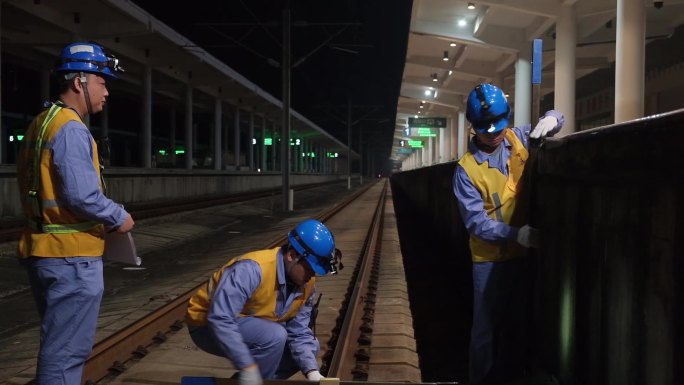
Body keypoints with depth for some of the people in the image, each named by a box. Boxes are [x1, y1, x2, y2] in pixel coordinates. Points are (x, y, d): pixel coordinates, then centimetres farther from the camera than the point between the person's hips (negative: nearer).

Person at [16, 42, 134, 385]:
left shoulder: (42, 123, 15)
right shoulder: (71, 128, -16)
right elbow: (81, 195, -25)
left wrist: (102, 220, 14)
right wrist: (118, 218, -9)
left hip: (45, 249, 10)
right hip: (71, 255, -10)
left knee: (57, 344, 21)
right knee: (67, 350, -1)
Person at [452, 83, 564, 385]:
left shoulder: (518, 139, -2)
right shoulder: (467, 169, -15)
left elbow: (554, 120, 12)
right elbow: (475, 222, -18)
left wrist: (551, 119, -13)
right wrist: (515, 234, -31)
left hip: (524, 252, 5)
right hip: (490, 258, -5)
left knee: (520, 322, 19)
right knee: (487, 328, 4)